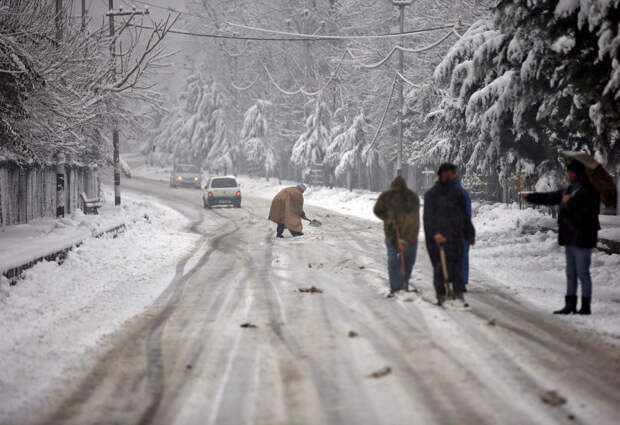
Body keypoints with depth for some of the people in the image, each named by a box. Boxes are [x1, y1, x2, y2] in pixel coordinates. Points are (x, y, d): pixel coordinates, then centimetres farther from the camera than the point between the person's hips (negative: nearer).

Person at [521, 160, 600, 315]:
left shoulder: (589, 191, -14)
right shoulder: (570, 190, 15)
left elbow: (587, 213, -24)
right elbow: (550, 197, 27)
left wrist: (569, 202, -14)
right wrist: (531, 197, 29)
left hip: (582, 239, -9)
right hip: (570, 238, 9)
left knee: (583, 273, -5)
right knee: (571, 273, 13)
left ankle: (586, 306, 1)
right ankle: (570, 305, 19)